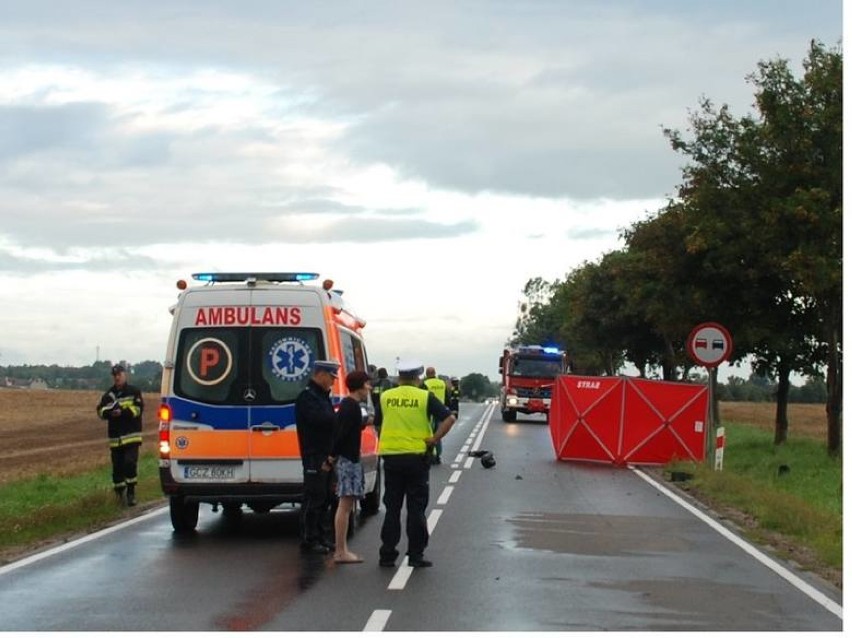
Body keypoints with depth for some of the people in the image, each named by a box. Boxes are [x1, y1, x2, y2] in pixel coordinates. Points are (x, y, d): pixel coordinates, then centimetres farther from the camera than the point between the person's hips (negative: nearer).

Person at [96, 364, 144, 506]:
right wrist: (109, 412, -18)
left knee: (130, 463, -13)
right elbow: (100, 411, 5)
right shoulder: (109, 395, 11)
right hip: (115, 436, 3)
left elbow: (138, 408, -9)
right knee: (117, 466, 5)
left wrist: (123, 412, -22)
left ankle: (131, 493, -6)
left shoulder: (134, 391, 2)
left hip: (131, 435, -3)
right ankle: (119, 493, 19)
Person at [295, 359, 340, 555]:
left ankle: (320, 537, 19)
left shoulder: (322, 396, 20)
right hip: (314, 456, -10)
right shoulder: (307, 397, -11)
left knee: (325, 498, 12)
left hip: (327, 456, 10)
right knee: (313, 498, -7)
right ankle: (309, 541, -4)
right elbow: (318, 419, -26)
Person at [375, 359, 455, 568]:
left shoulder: (385, 397, 5)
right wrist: (433, 440, -8)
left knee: (392, 508, 9)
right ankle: (415, 555, 5)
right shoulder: (425, 397, -3)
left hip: (390, 456, 2)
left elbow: (377, 425, 12)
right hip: (416, 456, -2)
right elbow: (449, 418, -11)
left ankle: (387, 555, 9)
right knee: (416, 508, 5)